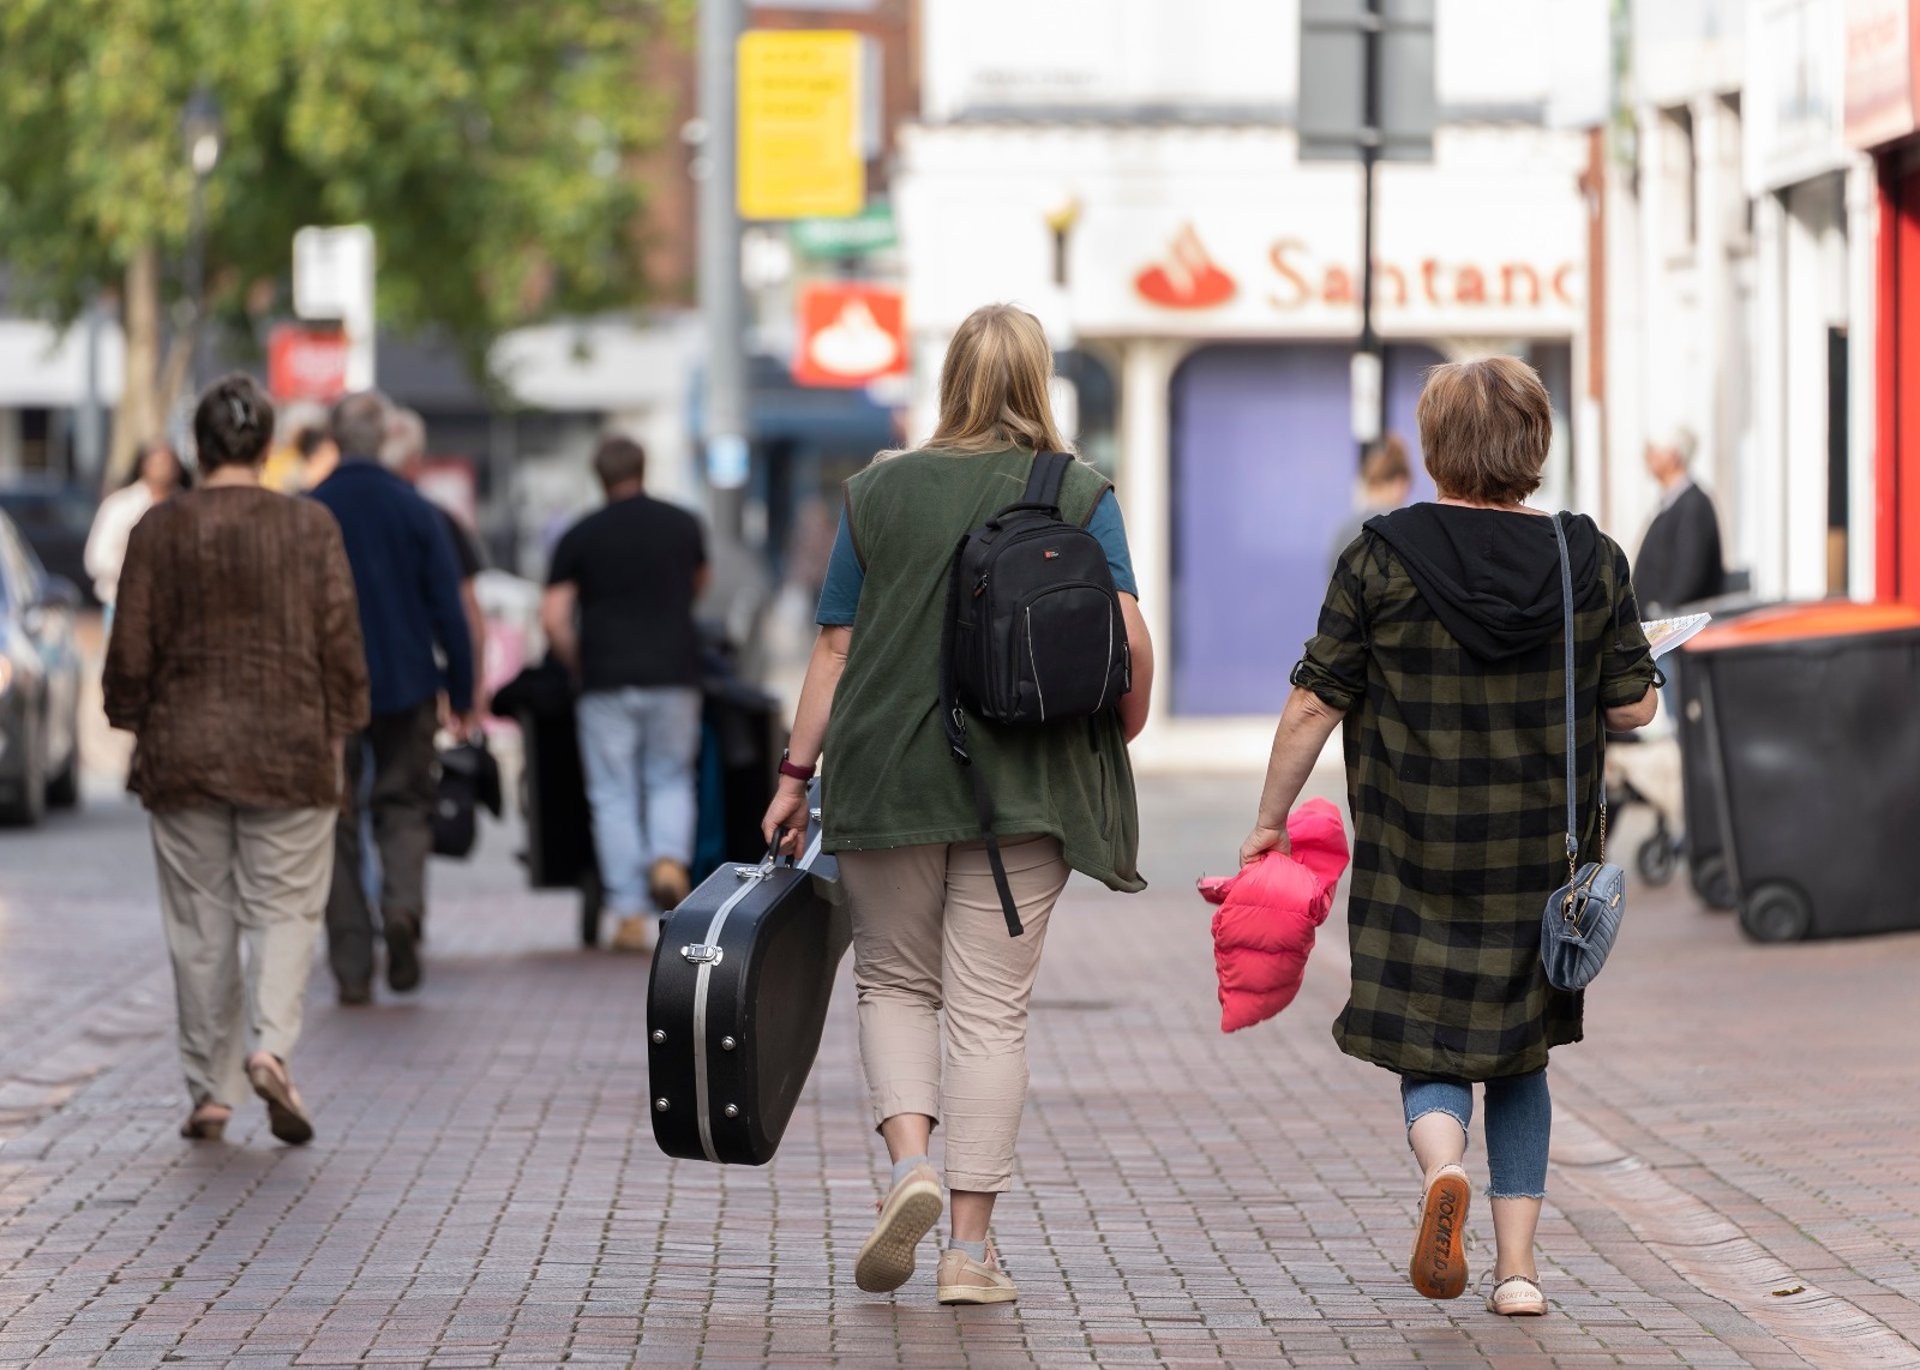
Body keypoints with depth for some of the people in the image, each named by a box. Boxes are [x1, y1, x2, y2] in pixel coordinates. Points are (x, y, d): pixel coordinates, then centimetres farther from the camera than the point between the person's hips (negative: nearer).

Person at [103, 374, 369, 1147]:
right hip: (289, 750, -1)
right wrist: (336, 733, 7)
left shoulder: (160, 531, -3)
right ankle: (271, 1047, -17)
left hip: (183, 754, 1)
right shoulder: (311, 527, -4)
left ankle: (210, 1090, 11)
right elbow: (340, 642, -3)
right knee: (283, 908, 7)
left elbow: (131, 650, -1)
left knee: (201, 921, 9)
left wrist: (133, 727, 13)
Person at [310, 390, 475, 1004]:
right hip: (405, 686, 0)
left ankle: (352, 969, 3)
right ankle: (402, 906, -13)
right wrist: (462, 694, 6)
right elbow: (448, 610, -2)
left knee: (338, 822, 6)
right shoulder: (415, 511, -3)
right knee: (403, 805, 15)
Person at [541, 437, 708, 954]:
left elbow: (553, 617, -7)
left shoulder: (580, 537, -1)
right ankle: (671, 858, -12)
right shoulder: (683, 525, 5)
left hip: (607, 683, -1)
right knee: (671, 780, 16)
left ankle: (632, 916, 1)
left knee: (614, 796, 4)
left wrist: (579, 665, 7)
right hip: (674, 673, 1)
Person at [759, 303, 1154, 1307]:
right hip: (1024, 786, -1)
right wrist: (1124, 732, 11)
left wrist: (797, 771, 8)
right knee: (991, 1007, 4)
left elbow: (836, 648, 2)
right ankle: (971, 1248, 2)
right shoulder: (1080, 497, -1)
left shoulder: (878, 492, 2)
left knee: (895, 982, 17)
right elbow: (1128, 640, -8)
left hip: (888, 775, 1)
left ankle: (909, 1159, -8)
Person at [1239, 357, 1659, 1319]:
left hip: (1414, 858, -2)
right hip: (1542, 863, 2)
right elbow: (1633, 708, 2)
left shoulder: (1381, 561, -7)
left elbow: (1314, 706, -5)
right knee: (1519, 1054, 15)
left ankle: (1443, 1168, -23)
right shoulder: (1591, 561, -2)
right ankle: (1517, 1264, 11)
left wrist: (1270, 821, 6)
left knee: (1428, 1045, 8)